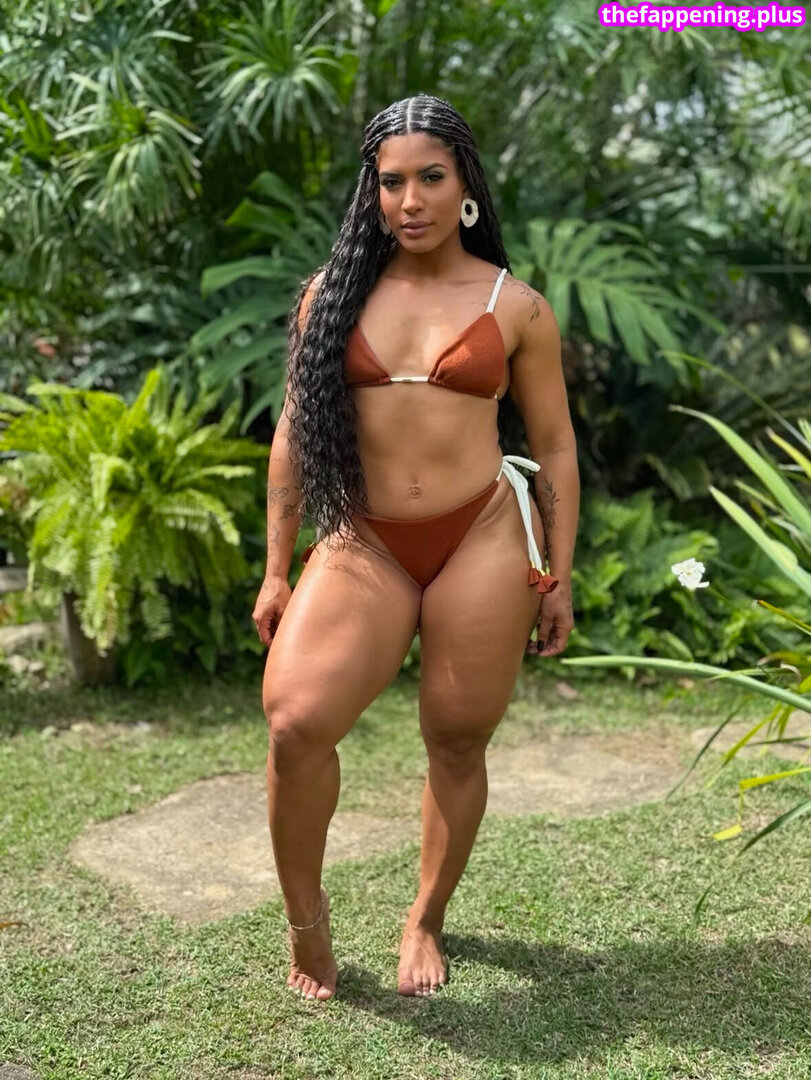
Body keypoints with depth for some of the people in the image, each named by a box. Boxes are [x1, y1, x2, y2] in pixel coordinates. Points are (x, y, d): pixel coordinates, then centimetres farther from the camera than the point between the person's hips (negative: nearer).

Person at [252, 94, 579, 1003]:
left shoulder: (515, 306, 4)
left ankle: (426, 921, 30)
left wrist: (558, 576, 7)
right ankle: (305, 920, 5)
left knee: (457, 743, 6)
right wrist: (277, 570, 8)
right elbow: (293, 432, 9)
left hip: (483, 537, 0)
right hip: (363, 544, 1)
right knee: (296, 722, -19)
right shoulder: (333, 293, 6)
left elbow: (554, 447, 9)